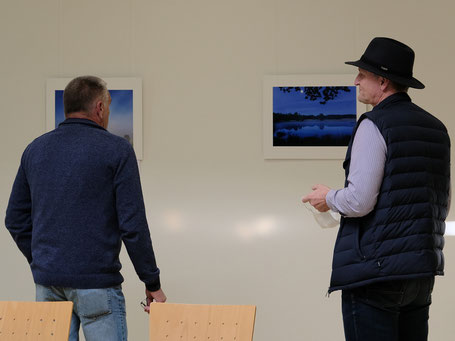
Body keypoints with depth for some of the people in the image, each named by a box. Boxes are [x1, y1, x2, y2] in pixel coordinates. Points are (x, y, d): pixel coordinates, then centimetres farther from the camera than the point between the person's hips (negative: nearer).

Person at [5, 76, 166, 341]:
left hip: (48, 280, 5)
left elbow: (15, 220, 13)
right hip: (95, 283, -5)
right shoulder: (116, 150, -5)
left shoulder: (35, 150, 10)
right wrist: (152, 283, -3)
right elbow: (132, 224, -10)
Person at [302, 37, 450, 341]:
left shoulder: (374, 125, -11)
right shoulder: (436, 128, 14)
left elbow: (359, 201, -17)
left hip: (376, 270, -8)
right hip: (423, 271, 8)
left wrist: (329, 198, 2)